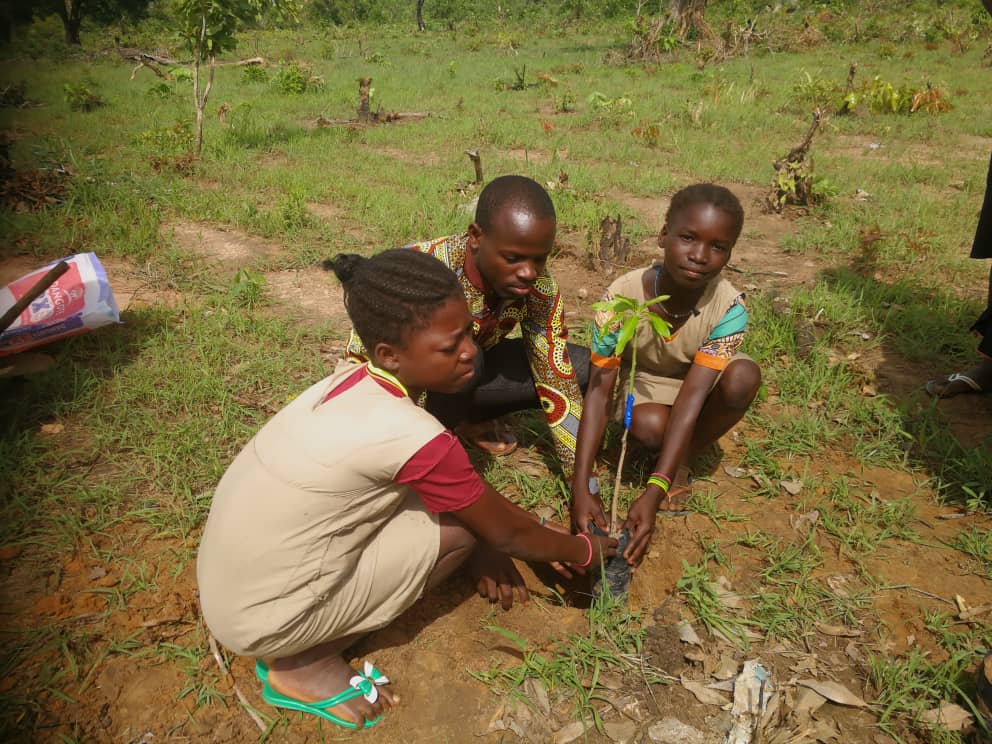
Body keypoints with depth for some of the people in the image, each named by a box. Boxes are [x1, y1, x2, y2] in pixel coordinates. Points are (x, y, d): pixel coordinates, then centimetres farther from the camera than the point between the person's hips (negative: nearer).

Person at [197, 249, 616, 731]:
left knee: (436, 494, 8)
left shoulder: (354, 384, -1)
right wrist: (582, 551, 8)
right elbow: (508, 532, -9)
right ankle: (306, 663, 1)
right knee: (460, 525, -10)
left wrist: (486, 549, 11)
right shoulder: (412, 435, -25)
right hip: (262, 618, -7)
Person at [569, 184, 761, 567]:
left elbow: (691, 397, -34)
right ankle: (672, 457, 3)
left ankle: (682, 460, -7)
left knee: (743, 377, -31)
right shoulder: (622, 296, -30)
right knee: (650, 426, -35)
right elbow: (598, 390, -29)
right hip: (640, 380, -1)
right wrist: (581, 488, -37)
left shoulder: (729, 309, -29)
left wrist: (653, 492, -42)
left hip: (698, 381, 2)